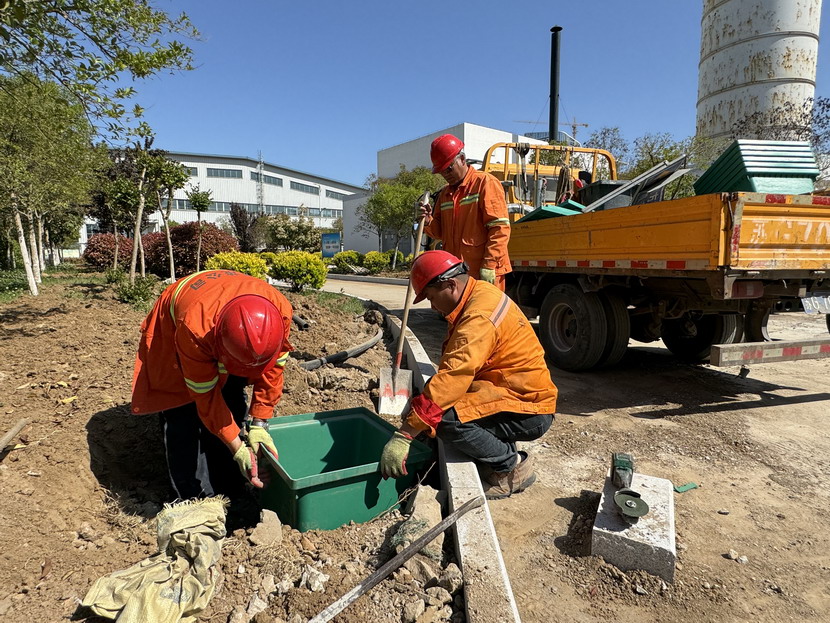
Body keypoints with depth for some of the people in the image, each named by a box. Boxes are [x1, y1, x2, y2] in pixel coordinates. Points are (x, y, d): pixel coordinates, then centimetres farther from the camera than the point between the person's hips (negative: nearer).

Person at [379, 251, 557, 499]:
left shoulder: (479, 318, -25)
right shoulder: (478, 292, 5)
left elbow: (452, 379, -32)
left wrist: (402, 436, -30)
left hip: (530, 412, -10)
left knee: (445, 420, -26)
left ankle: (512, 467, -3)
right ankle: (502, 450, 14)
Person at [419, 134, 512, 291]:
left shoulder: (485, 183, -4)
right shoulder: (445, 193, 18)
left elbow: (500, 228, -11)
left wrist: (488, 266, -17)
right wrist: (429, 222, -3)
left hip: (485, 273, -7)